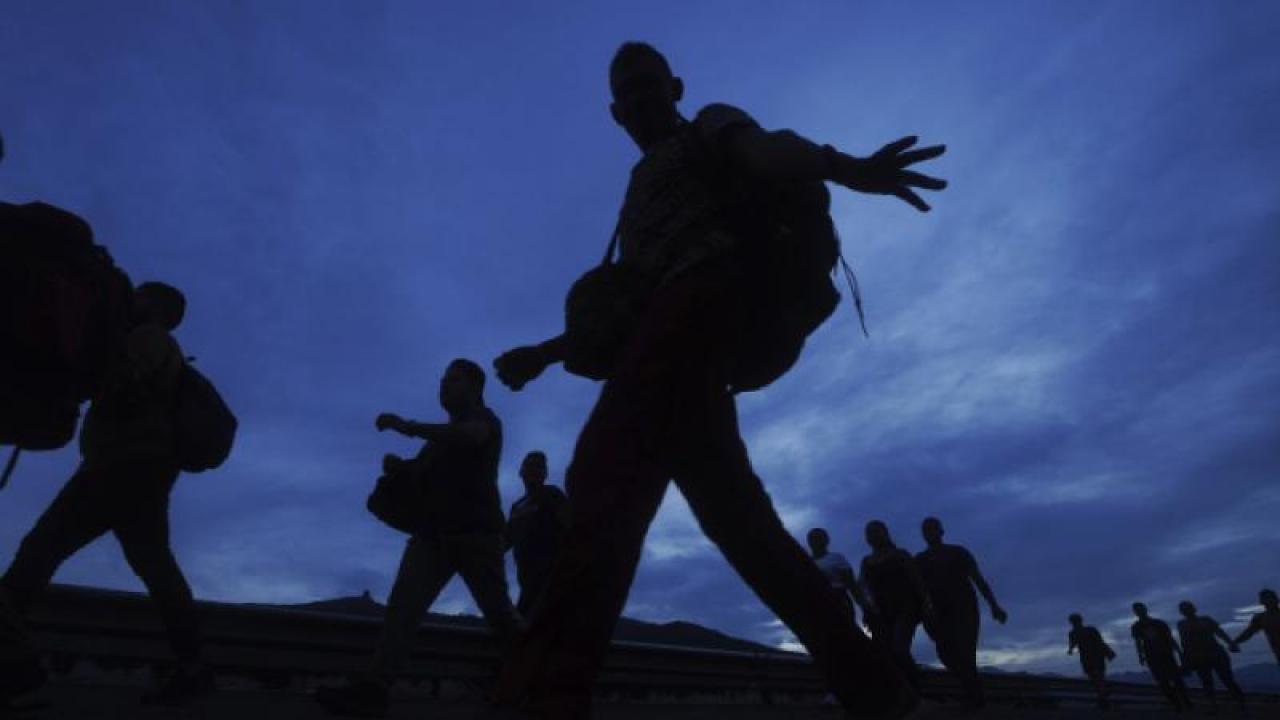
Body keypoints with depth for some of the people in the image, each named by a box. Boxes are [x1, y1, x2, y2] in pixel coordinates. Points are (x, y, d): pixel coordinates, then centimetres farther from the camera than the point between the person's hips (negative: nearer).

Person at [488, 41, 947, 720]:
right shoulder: (639, 194, 40)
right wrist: (544, 354, 29)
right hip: (676, 320, 8)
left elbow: (767, 150, -4)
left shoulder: (707, 127, 21)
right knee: (734, 510, -3)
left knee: (604, 475, -26)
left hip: (703, 294, -8)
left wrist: (846, 167, -27)